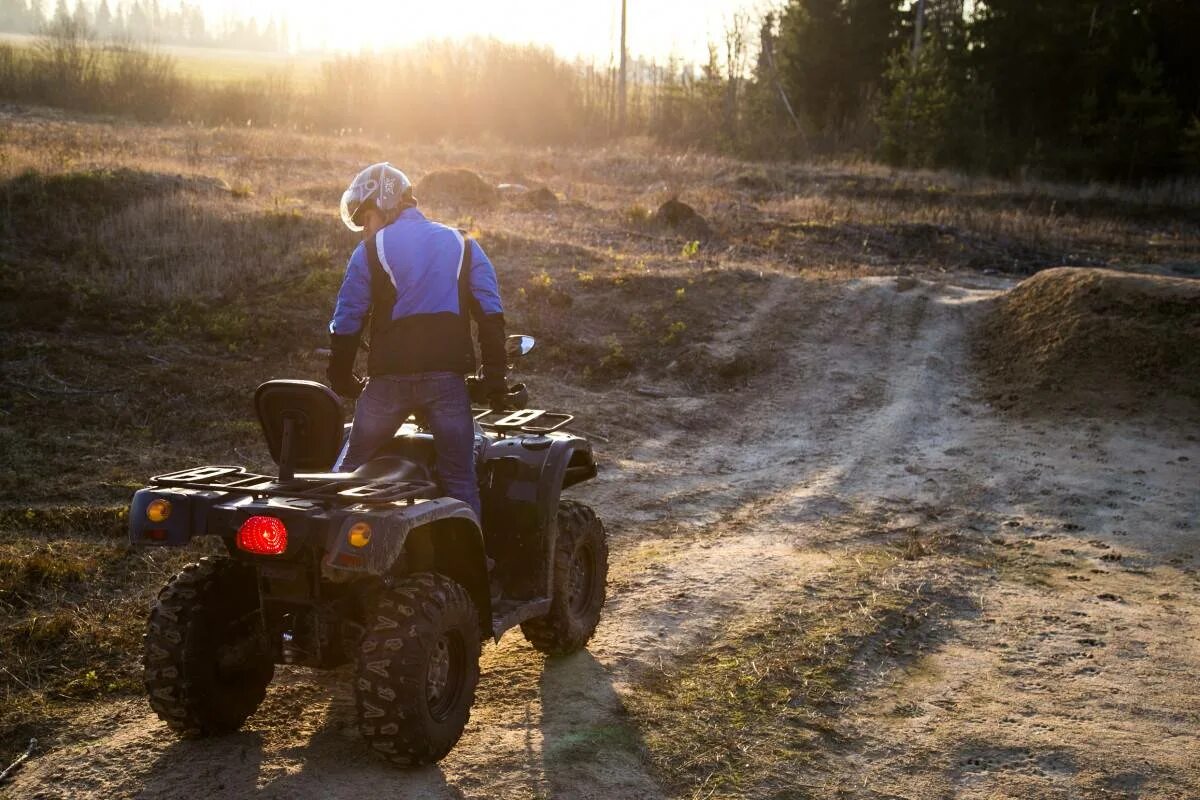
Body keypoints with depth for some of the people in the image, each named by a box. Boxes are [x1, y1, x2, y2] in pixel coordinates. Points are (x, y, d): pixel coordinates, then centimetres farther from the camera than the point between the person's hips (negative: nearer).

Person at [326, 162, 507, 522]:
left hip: (389, 375, -1)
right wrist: (494, 376, 5)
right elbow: (491, 314, 5)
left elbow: (347, 321, 3)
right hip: (447, 375, 1)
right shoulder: (462, 245, 13)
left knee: (350, 467, 14)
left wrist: (341, 379, 14)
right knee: (459, 477, 5)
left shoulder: (370, 250, 5)